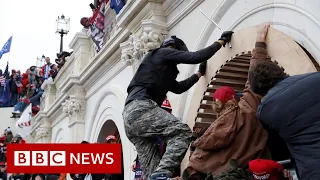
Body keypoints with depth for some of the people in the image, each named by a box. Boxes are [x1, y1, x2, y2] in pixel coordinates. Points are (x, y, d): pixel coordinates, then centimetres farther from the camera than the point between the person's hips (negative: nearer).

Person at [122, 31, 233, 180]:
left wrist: (199, 73, 49)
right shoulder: (163, 53, 9)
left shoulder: (161, 69, 36)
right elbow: (195, 57, 0)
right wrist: (221, 41, 11)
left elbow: (178, 88, 41)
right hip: (140, 107, -10)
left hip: (130, 115, 10)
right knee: (182, 132, -18)